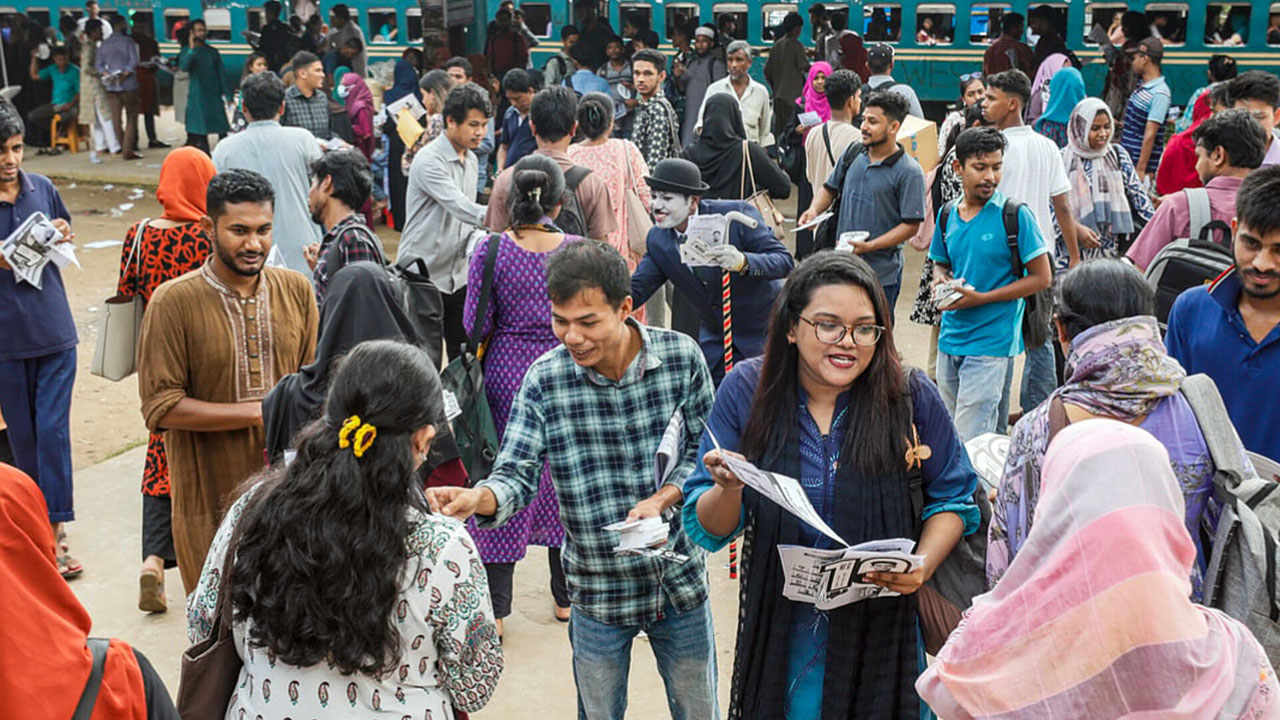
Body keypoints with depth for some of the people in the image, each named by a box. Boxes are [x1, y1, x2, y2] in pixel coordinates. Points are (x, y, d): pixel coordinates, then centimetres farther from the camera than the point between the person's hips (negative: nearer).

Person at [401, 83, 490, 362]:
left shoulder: (471, 160, 12)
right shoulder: (429, 160, -16)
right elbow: (458, 206, -31)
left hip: (458, 275, 8)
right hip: (423, 274, -7)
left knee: (464, 354, 8)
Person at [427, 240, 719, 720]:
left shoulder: (682, 357, -12)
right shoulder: (544, 380, -12)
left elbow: (704, 451, -3)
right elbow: (517, 474, -15)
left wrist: (663, 498, -20)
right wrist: (476, 498, -37)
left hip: (680, 578, 1)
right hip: (597, 589, 0)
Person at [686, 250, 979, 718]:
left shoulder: (913, 397, -9)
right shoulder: (747, 391, -8)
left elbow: (952, 499, 4)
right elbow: (706, 530, -4)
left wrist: (923, 565, -14)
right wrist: (729, 489, -27)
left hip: (882, 627, 0)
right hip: (778, 634, 1)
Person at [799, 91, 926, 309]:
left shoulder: (909, 172, -11)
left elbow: (911, 224, -13)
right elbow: (830, 187, 19)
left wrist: (869, 246, -21)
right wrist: (814, 210, -3)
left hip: (881, 275, -5)